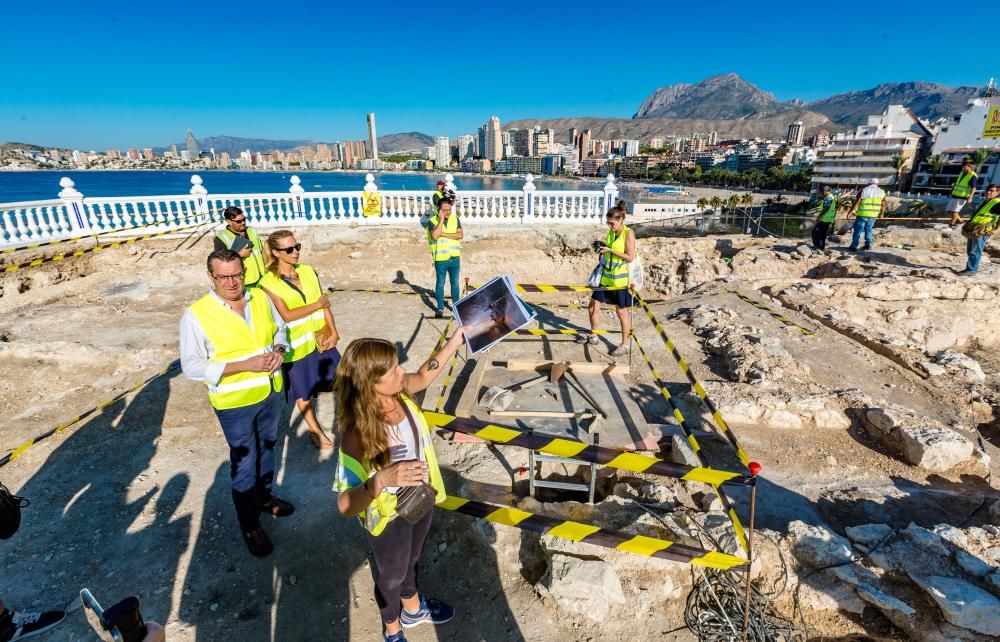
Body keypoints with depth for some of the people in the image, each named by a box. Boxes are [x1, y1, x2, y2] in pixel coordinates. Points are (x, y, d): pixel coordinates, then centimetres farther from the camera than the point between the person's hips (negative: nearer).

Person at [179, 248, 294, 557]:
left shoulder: (260, 297, -5)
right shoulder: (196, 315, -19)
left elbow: (280, 328, 9)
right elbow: (192, 366, -18)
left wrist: (278, 350, -13)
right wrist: (245, 365, -27)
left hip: (272, 392, 5)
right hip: (235, 404, -4)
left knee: (267, 448, 24)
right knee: (244, 463, 9)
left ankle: (264, 496, 49)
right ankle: (250, 527, 29)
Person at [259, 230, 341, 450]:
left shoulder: (308, 271, 1)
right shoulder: (269, 282, -12)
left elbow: (324, 303, -1)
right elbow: (287, 315, -18)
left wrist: (333, 332, -9)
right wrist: (316, 305, -14)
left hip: (321, 339, 4)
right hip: (296, 345, -3)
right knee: (302, 392, 13)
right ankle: (315, 431, 34)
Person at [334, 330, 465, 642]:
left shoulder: (400, 392, -21)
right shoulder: (358, 435, -37)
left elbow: (424, 375, 2)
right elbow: (345, 505, -37)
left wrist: (455, 340, -2)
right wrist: (382, 480, -54)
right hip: (389, 517, -5)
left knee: (411, 560, 34)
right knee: (393, 574, 26)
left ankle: (413, 609, 66)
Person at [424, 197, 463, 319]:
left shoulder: (455, 219, 6)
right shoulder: (432, 221, -3)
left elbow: (460, 235, -6)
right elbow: (435, 236, -20)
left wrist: (444, 234, -13)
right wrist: (441, 220, -16)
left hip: (455, 257, 3)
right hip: (441, 259, -3)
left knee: (455, 283, 12)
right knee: (440, 284, 3)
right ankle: (440, 308, 13)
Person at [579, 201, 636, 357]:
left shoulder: (628, 233, -12)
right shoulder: (611, 233, 8)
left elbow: (630, 257, -17)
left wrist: (611, 250, -20)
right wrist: (602, 250, -2)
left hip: (620, 279, -7)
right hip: (606, 276, 7)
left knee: (621, 311, 3)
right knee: (593, 306, 10)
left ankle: (625, 345, 16)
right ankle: (593, 336, 29)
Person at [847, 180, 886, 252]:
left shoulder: (863, 191, -6)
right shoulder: (881, 192, 5)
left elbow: (856, 202, -11)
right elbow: (883, 205, 8)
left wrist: (851, 212, -5)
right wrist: (881, 213, 22)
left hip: (862, 214, -4)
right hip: (873, 215, 4)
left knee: (858, 230, 2)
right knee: (868, 229, 18)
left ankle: (854, 246, 3)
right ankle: (868, 245, 17)